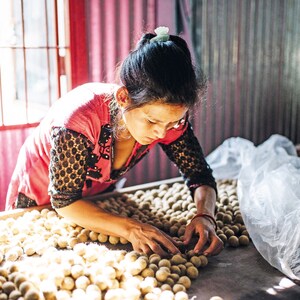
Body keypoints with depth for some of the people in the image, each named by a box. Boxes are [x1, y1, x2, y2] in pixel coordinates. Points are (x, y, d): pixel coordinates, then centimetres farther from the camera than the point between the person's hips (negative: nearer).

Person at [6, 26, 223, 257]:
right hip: (38, 202, -3)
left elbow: (200, 175, -18)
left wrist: (205, 217, -39)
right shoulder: (80, 117, -40)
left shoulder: (168, 116, -26)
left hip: (98, 197, 4)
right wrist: (131, 229, -45)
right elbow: (64, 200, -33)